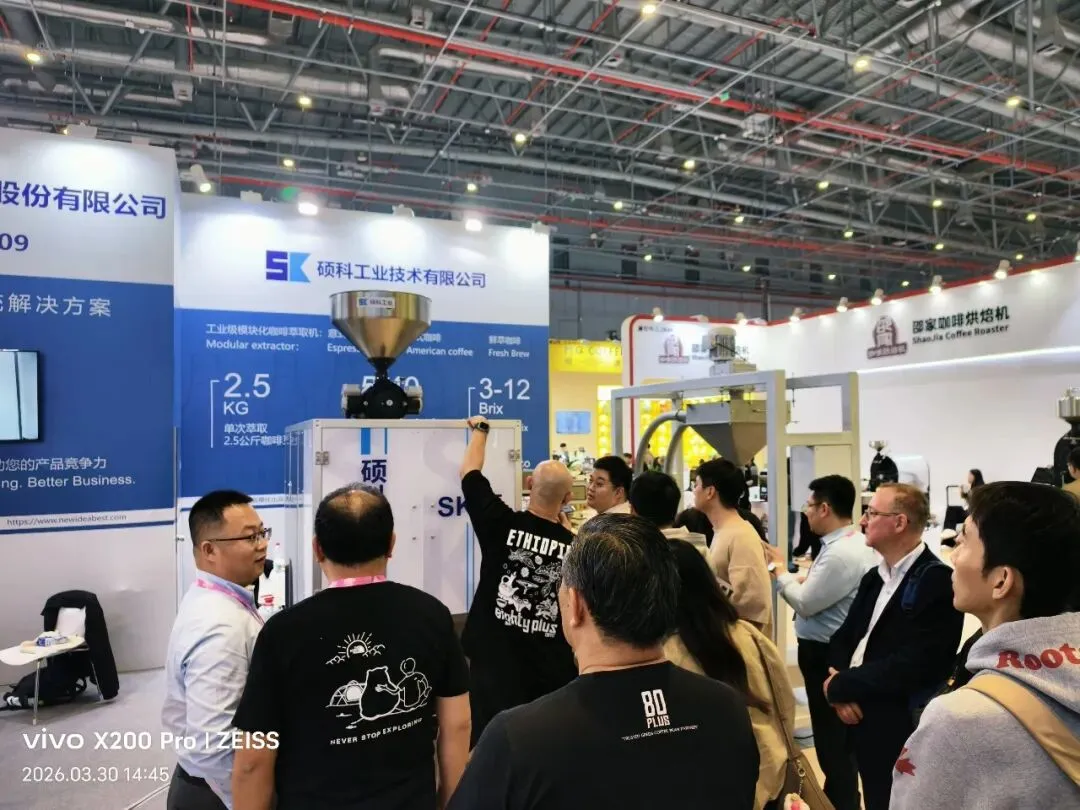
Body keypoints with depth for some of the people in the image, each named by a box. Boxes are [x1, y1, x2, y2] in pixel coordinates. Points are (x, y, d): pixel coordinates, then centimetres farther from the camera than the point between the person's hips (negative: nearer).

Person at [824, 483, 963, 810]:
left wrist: (839, 687, -16)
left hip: (904, 734, -7)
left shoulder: (938, 581, -19)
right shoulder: (874, 577, 9)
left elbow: (909, 667, -26)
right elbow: (842, 638, 10)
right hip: (864, 725, 7)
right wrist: (840, 683, -10)